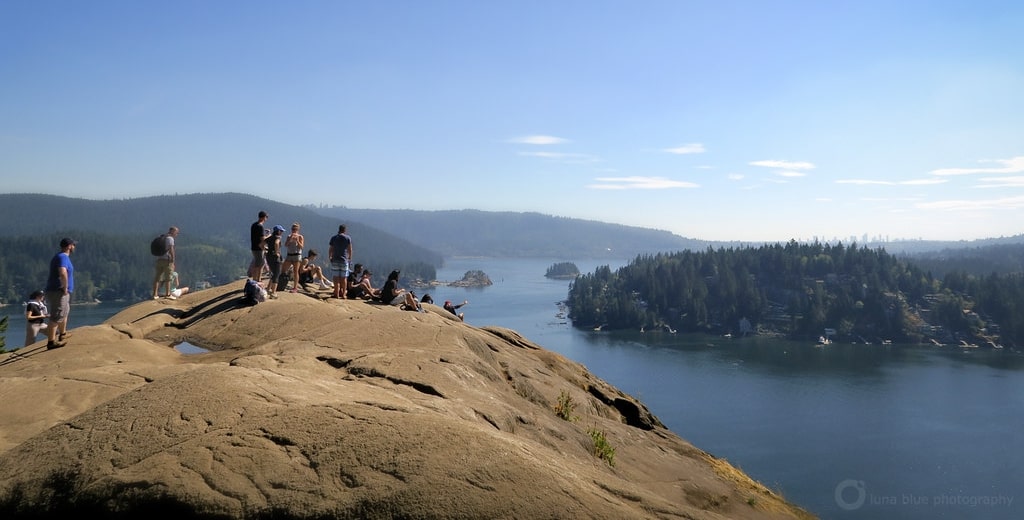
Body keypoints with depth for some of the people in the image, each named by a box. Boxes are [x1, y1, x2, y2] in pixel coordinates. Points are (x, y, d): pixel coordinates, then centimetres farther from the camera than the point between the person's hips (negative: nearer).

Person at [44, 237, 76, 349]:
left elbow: (51, 274, 31)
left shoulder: (58, 257, 18)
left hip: (56, 291, 11)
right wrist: (65, 288, -22)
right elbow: (63, 273, -34)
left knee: (64, 312, 27)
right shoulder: (63, 257, -15)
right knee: (56, 318, -11)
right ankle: (51, 342, -13)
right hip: (58, 292, -11)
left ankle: (62, 334, 41)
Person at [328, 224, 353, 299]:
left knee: (336, 277, 1)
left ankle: (337, 294, 0)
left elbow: (330, 249, 4)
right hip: (344, 259, -1)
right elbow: (350, 250, 0)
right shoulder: (348, 238, 1)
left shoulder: (334, 238, 4)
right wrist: (350, 258, 12)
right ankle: (343, 294, 5)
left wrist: (329, 257, 16)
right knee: (344, 278, 5)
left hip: (335, 259, 1)